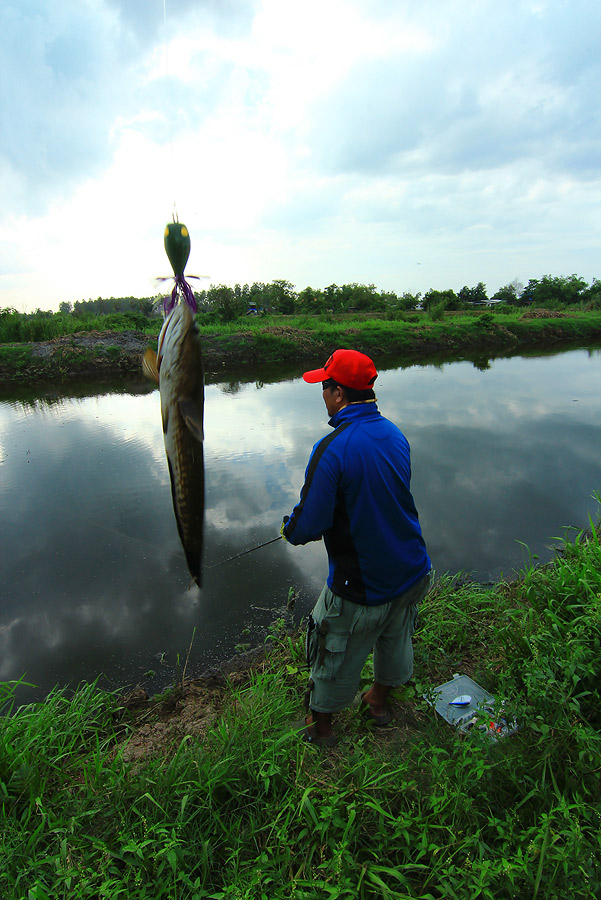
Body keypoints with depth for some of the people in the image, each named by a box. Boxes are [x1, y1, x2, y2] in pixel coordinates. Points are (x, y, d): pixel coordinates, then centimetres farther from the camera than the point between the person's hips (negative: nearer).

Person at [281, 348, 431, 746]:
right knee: (394, 638, 29)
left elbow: (309, 526, -25)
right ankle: (379, 701, 55)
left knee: (336, 657, 18)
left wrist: (290, 528, -1)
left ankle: (321, 725, 42)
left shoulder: (332, 448, -27)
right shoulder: (395, 434, -3)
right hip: (412, 572, 7)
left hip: (360, 586, -6)